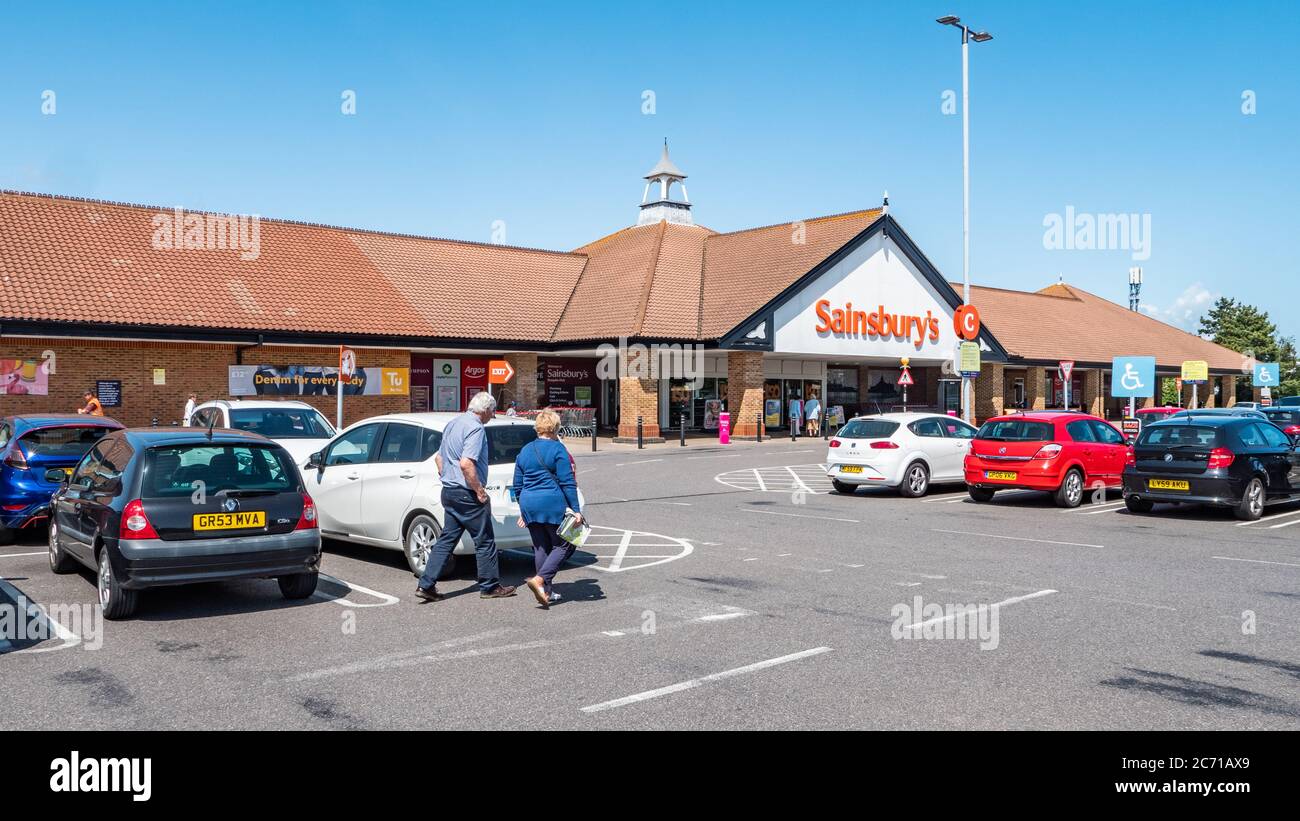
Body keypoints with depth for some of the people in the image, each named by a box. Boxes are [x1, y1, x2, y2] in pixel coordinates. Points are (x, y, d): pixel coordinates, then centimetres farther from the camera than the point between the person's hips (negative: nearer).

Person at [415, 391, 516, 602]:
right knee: (485, 541, 4)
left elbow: (439, 458, 21)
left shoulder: (452, 424, 13)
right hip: (466, 494, -9)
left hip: (449, 491, 9)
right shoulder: (475, 428, -16)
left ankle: (426, 585, 7)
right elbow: (466, 464, -27)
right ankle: (490, 586, 14)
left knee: (447, 539, 11)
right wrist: (480, 491, -19)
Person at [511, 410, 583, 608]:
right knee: (563, 545, 2)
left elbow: (518, 485, 17)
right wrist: (576, 509, -8)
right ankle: (539, 580, -15)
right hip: (553, 504, -6)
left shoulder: (524, 451, 12)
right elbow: (567, 482, -10)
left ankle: (546, 591, 14)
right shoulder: (557, 449, -6)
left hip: (529, 506, 6)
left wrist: (523, 510, 25)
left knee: (540, 548, 13)